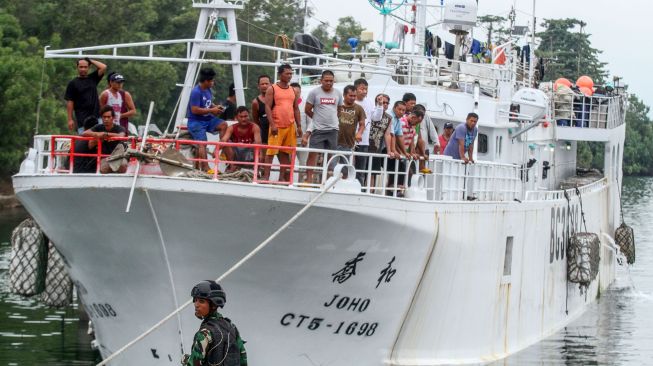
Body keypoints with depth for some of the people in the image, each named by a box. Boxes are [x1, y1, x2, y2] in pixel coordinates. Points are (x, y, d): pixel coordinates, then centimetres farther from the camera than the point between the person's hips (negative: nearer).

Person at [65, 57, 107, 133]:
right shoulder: (73, 83, 4)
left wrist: (91, 61, 8)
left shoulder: (93, 78, 14)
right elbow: (69, 102, 0)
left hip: (96, 116, 3)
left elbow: (103, 67, 2)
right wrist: (70, 119, -7)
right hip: (82, 119, -3)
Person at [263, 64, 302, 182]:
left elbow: (296, 109, 16)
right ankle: (266, 177, -8)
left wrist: (299, 126, 8)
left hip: (290, 126, 5)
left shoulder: (293, 91, 14)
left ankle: (282, 177, 9)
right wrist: (272, 125, -16)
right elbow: (267, 107, -8)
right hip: (277, 126, -5)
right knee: (271, 152, -7)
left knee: (285, 153, 6)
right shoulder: (272, 89, -1)